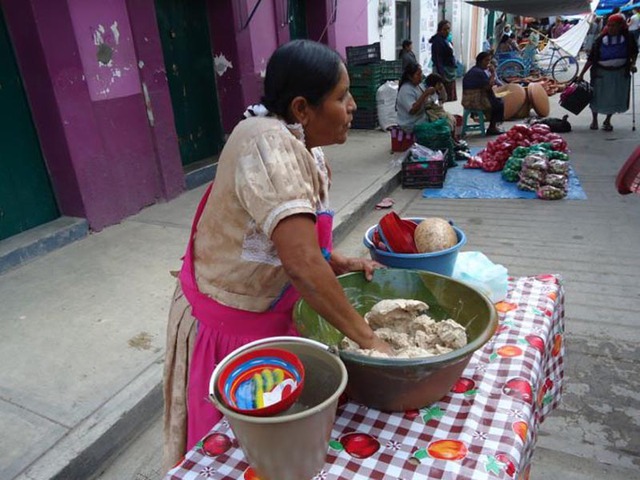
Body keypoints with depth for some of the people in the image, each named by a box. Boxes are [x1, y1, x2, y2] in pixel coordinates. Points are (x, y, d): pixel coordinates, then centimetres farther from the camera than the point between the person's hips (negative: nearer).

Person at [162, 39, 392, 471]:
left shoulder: (306, 151, -1)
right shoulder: (269, 144, -29)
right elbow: (301, 263, -37)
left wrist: (340, 263, -4)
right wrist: (368, 339, -29)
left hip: (270, 316, 7)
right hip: (227, 325, -7)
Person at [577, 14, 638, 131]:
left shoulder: (627, 38, -7)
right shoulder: (601, 39, -11)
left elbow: (634, 52, 8)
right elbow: (591, 58, -8)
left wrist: (633, 63, -8)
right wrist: (582, 74, -11)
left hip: (620, 73, 1)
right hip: (601, 72, -1)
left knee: (615, 98, 6)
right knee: (597, 97, 8)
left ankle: (607, 121, 25)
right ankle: (594, 120, 30)